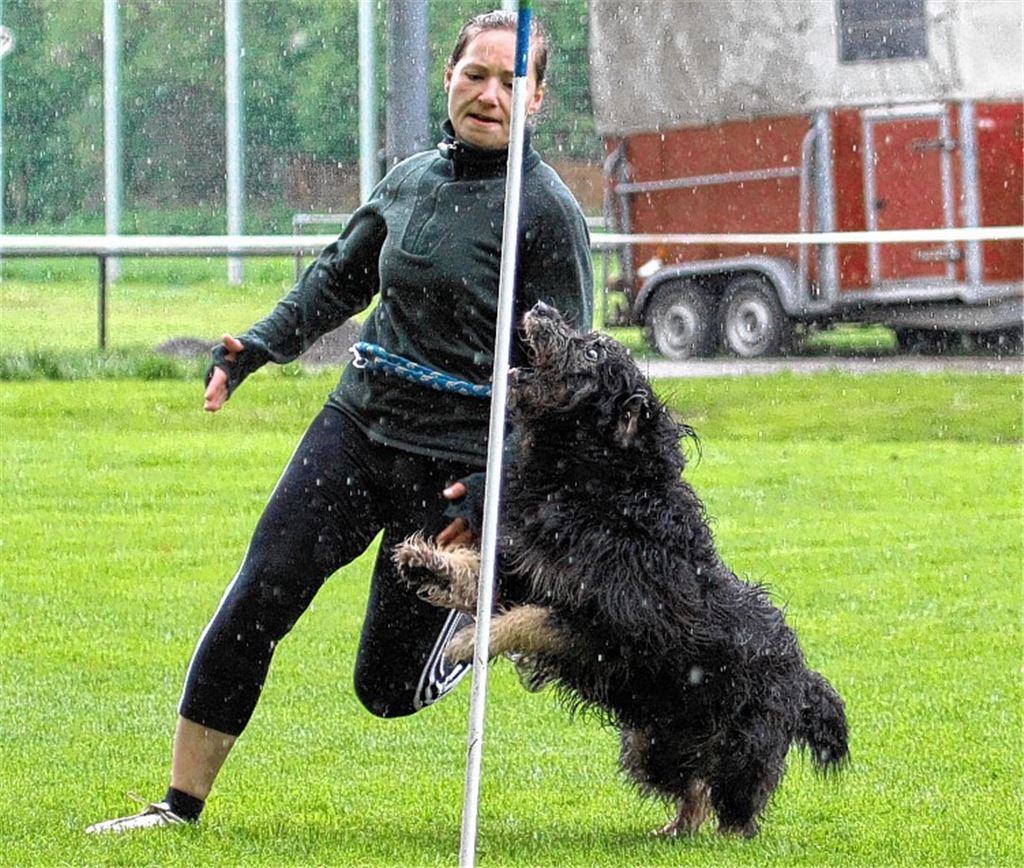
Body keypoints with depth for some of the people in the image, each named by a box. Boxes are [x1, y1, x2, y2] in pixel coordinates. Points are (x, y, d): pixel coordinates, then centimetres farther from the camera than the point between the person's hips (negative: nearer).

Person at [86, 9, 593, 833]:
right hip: (358, 426, 5)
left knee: (389, 687, 0)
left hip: (455, 461, -5)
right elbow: (339, 280, 24)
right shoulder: (411, 180, 7)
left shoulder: (549, 213, -9)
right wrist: (257, 347, 10)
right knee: (257, 600, -7)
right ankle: (181, 803, 2)